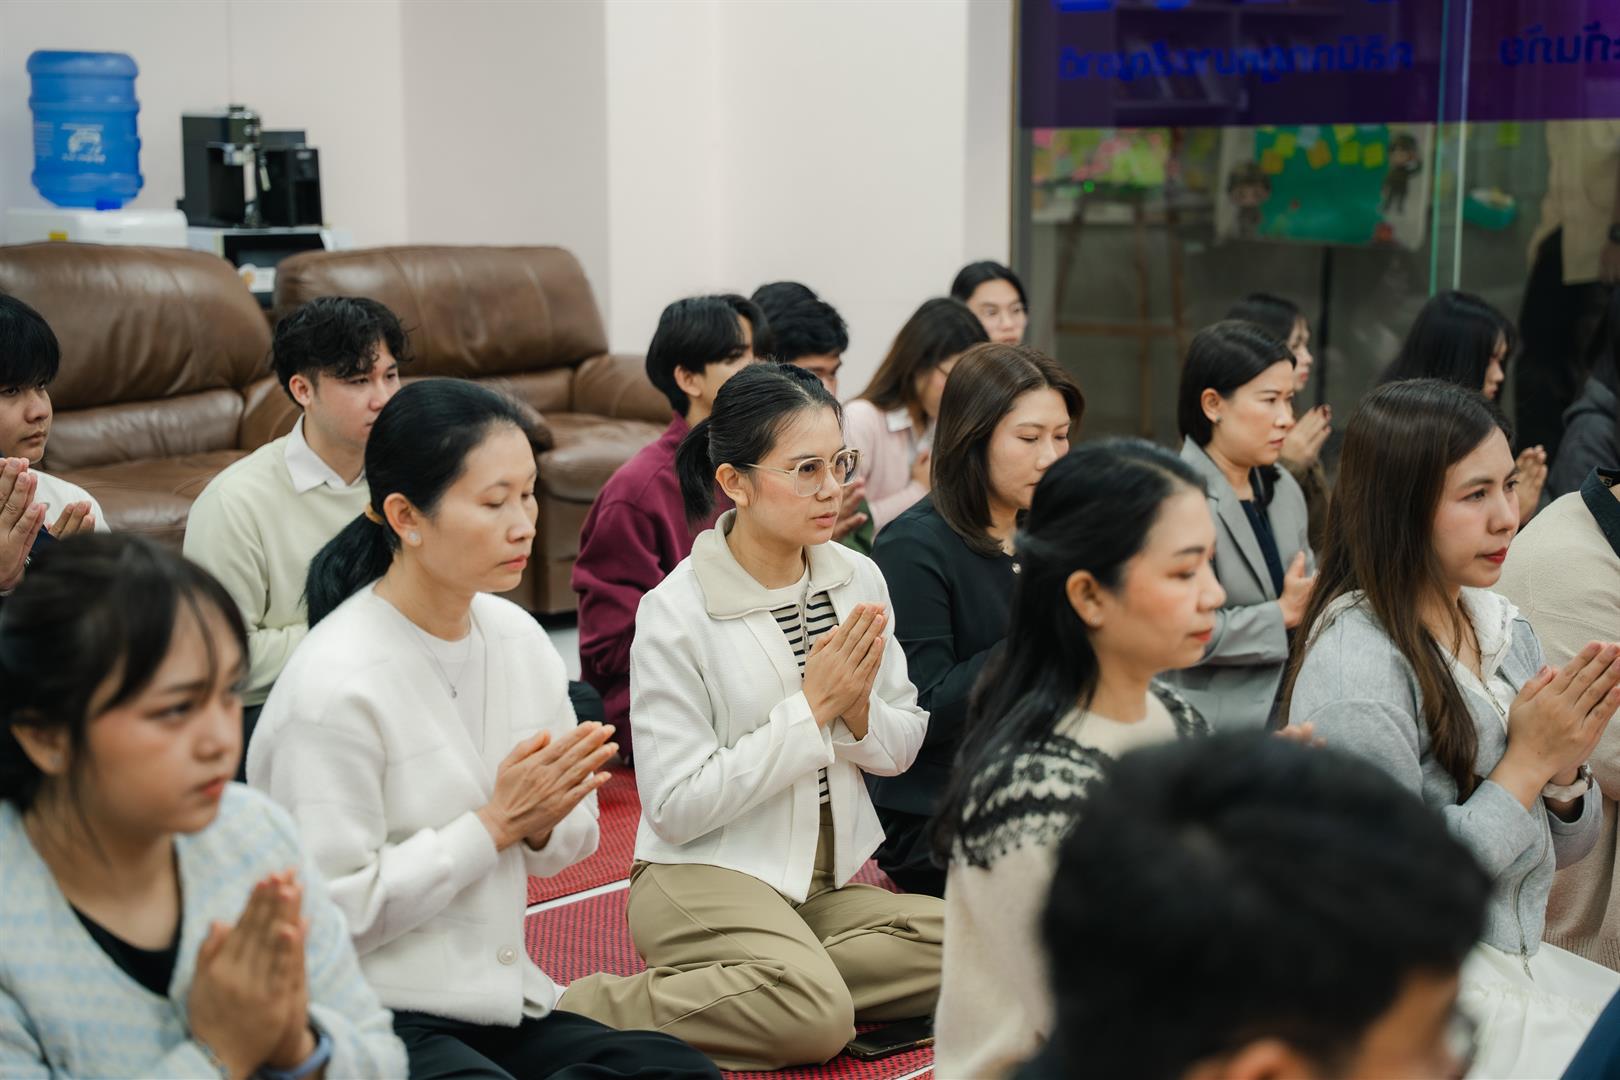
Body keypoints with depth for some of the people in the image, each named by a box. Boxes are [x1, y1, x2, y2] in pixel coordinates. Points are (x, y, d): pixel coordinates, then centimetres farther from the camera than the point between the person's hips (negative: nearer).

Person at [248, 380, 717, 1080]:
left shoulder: (518, 637, 3)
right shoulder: (334, 682, -18)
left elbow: (571, 844, 13)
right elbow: (336, 912, -18)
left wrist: (545, 824, -11)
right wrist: (496, 823, -17)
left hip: (499, 998, 7)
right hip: (368, 1022, -6)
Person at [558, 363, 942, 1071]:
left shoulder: (858, 579, 3)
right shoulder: (675, 613, -13)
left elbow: (902, 750, 11)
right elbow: (676, 806, -17)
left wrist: (858, 711, -14)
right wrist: (811, 707, -17)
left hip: (832, 872, 6)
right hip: (707, 872, -6)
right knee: (814, 1014, -32)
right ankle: (584, 1011, -13)